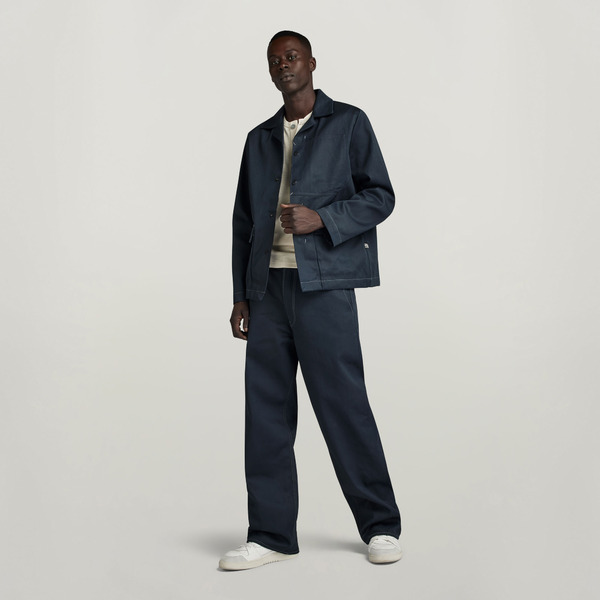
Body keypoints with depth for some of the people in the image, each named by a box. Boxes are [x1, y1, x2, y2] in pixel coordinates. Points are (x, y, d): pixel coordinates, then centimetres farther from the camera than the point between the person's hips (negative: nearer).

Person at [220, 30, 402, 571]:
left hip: (323, 283, -5)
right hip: (268, 286, 5)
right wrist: (241, 295, 12)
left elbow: (380, 197, 2)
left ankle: (381, 527, 9)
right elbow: (244, 220, 19)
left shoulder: (348, 123, 7)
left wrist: (322, 218, -14)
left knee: (342, 402, -5)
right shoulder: (260, 139, 21)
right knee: (267, 408, 3)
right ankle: (271, 534, 11)